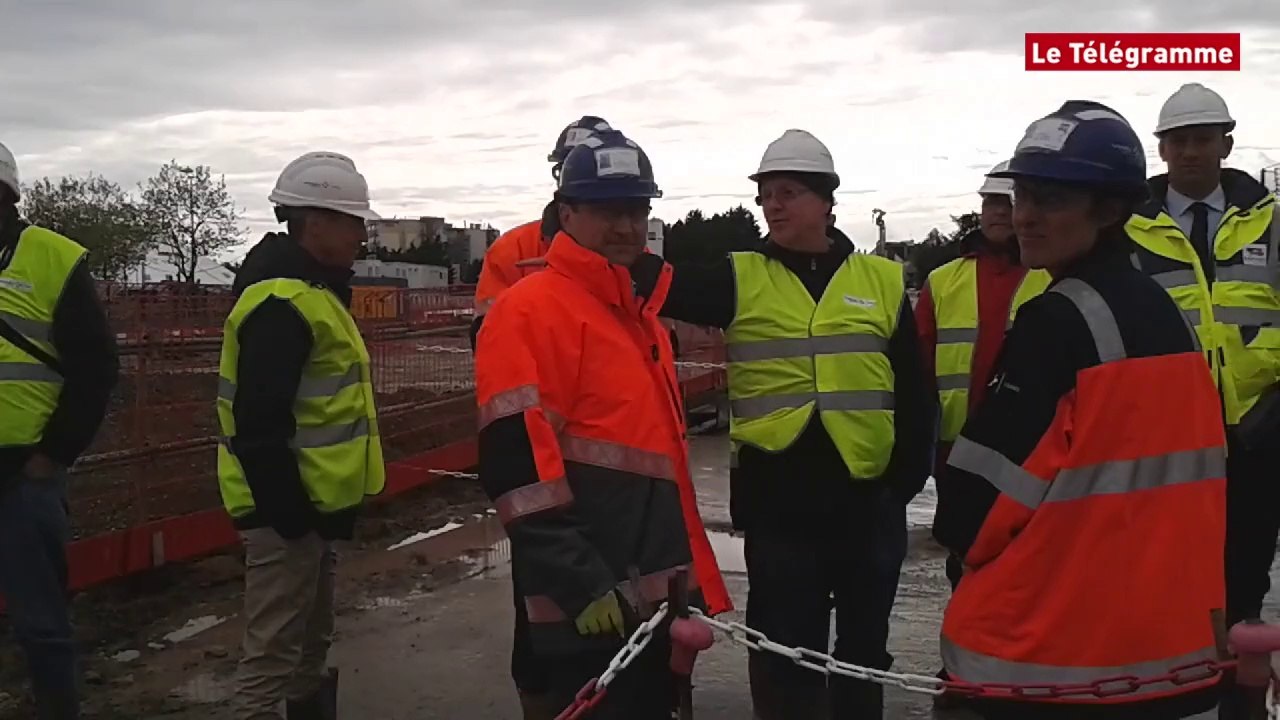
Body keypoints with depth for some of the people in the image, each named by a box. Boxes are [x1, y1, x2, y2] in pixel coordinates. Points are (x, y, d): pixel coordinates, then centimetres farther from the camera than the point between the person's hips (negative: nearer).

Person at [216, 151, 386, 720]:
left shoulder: (309, 289, 13)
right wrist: (288, 513, -23)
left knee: (311, 640, 23)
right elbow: (261, 425, -26)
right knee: (273, 651, -3)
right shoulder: (283, 303, -21)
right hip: (288, 508, -11)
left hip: (311, 501, 11)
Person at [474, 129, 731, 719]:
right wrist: (583, 585, -23)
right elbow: (518, 466, -21)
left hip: (655, 598, 9)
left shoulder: (640, 315, 17)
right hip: (591, 610, -9)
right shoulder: (531, 311, -12)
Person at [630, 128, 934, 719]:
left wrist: (907, 478, 3)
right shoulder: (740, 279, 0)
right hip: (777, 498, -1)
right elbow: (665, 286, -18)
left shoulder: (882, 280, 3)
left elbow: (912, 392, 6)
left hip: (868, 495, 1)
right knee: (785, 649, 9)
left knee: (863, 645, 17)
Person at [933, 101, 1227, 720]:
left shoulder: (1056, 320, -18)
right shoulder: (1164, 313, 9)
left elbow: (989, 489, -18)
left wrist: (967, 541, 2)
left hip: (1054, 647, -8)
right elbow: (1186, 469, 16)